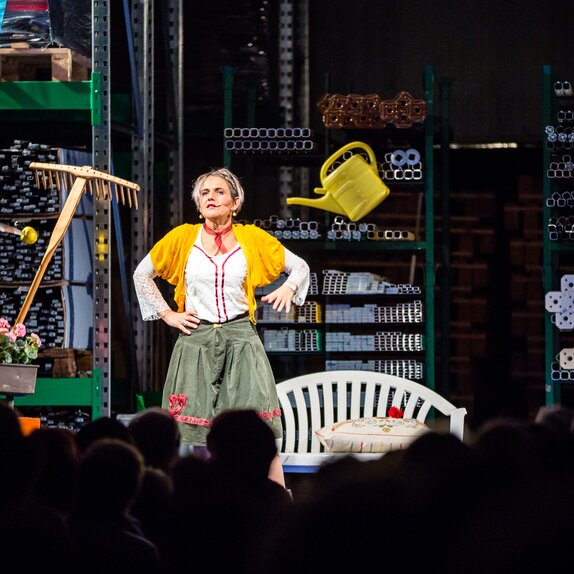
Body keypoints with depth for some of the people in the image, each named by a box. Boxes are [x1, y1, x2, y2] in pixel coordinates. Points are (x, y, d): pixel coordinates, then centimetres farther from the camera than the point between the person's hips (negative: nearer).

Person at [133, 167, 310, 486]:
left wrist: (289, 287, -3)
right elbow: (142, 274, 16)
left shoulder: (253, 238, 8)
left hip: (241, 339, -1)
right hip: (196, 338, 1)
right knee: (196, 432, -2)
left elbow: (300, 266, 17)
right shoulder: (183, 238, 8)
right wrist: (167, 314, 9)